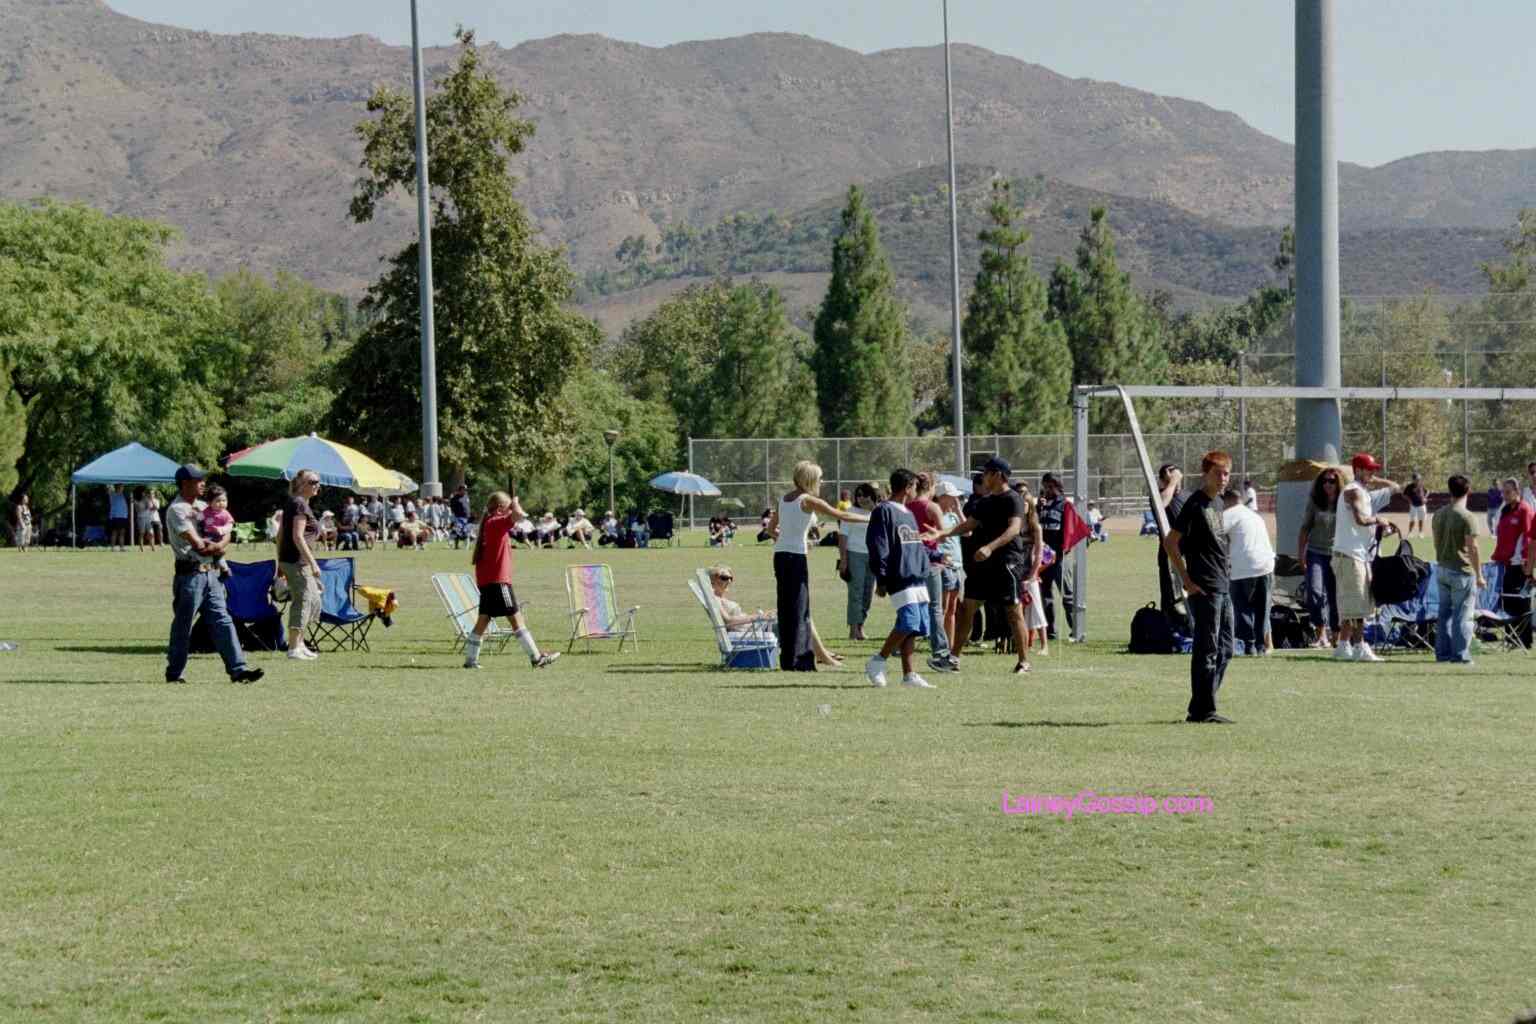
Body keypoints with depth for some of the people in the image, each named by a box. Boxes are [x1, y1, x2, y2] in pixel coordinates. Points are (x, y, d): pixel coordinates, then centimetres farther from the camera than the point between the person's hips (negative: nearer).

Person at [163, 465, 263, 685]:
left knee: (222, 621, 2)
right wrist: (216, 547, 1)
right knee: (183, 625, 0)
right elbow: (197, 544, -17)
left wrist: (212, 546, -7)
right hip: (189, 574, -8)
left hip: (209, 573, 8)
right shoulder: (176, 510, -10)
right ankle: (175, 673, 10)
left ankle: (238, 669, -2)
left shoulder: (201, 508, 17)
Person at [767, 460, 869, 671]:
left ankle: (820, 652, 23)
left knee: (802, 607, 14)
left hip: (780, 554, 8)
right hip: (796, 557, -8)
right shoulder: (808, 500, -10)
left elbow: (771, 527, 20)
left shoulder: (784, 499, 11)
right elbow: (841, 515, -8)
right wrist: (870, 518, 1)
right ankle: (795, 660, -1)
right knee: (798, 608, -2)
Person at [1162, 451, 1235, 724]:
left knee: (1225, 649, 12)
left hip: (1223, 586, 9)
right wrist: (1187, 581, -16)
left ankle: (1200, 709, 17)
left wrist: (1226, 572, 16)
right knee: (1207, 650, -6)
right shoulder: (1195, 504, -12)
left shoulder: (1217, 502, 14)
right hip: (1204, 588, -9)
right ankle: (1203, 710, -1)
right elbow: (1170, 542, -15)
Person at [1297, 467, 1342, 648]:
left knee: (1335, 597, 4)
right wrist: (1300, 552, 5)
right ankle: (1320, 633, -11)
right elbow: (1305, 528, 9)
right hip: (1316, 553, 0)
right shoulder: (1314, 502, 3)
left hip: (1338, 554, 0)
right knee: (1315, 591, -16)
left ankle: (1336, 635, 15)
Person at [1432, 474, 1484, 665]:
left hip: (1441, 569, 7)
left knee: (1444, 612, 14)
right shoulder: (1467, 517, -15)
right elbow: (1472, 548, -16)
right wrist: (1479, 575, -10)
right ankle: (1460, 654, -2)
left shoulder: (1438, 515, 7)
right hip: (1461, 571, -7)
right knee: (1463, 614, -1)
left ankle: (1443, 652, 17)